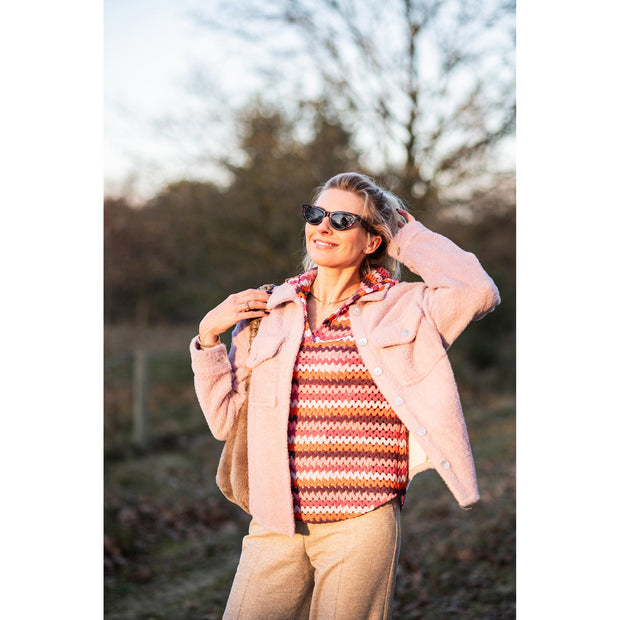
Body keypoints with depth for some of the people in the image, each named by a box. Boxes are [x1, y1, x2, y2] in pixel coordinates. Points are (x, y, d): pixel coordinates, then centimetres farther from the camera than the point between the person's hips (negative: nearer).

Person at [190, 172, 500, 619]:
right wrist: (208, 335, 2)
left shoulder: (402, 308, 5)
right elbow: (224, 420, 15)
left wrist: (408, 237, -1)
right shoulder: (267, 310, 12)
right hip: (276, 527, 3)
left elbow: (478, 291, -15)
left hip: (362, 528, -2)